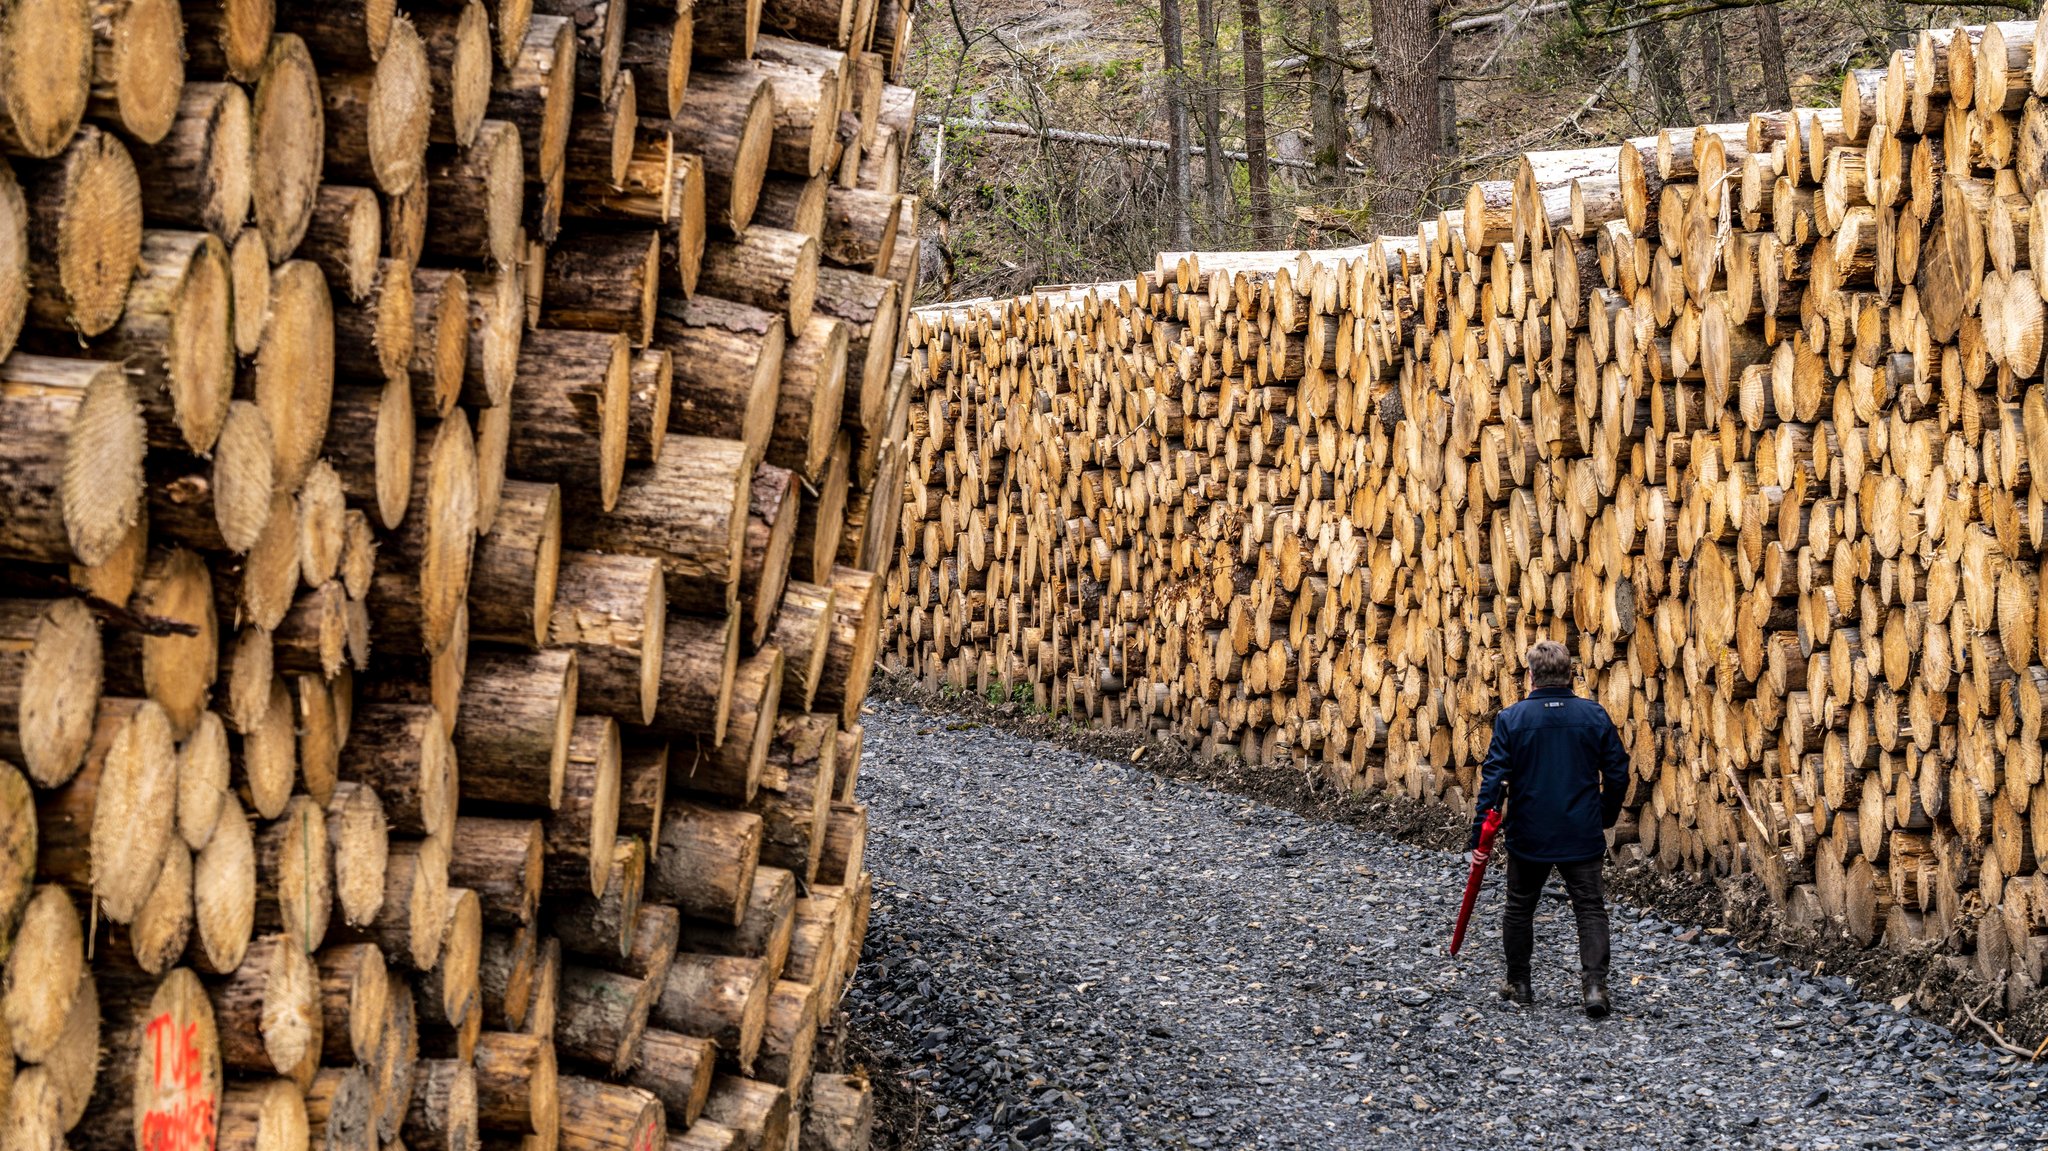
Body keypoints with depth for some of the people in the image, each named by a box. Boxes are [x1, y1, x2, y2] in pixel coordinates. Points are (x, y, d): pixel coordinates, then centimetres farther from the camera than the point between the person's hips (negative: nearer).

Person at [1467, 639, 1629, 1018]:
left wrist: (1479, 834, -7)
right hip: (1582, 837, 0)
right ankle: (1595, 985, -10)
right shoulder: (1595, 716, -3)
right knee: (1591, 908, 5)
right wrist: (1605, 818, 18)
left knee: (1520, 908, 16)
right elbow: (1617, 774, 2)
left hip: (1527, 836, 0)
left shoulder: (1511, 718, -8)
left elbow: (1494, 778, -10)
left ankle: (1518, 984, 26)